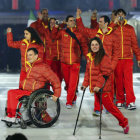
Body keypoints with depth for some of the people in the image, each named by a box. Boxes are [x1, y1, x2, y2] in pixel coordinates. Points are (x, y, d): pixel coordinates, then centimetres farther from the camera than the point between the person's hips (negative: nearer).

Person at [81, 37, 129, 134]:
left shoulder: (104, 57, -12)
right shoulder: (90, 57, 12)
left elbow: (106, 73, -17)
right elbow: (88, 72, 18)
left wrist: (99, 85, -21)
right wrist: (85, 84, 11)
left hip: (103, 87, -8)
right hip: (95, 87, 8)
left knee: (109, 105, -9)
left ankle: (124, 123, 1)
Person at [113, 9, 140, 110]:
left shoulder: (130, 28, 11)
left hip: (128, 58, 0)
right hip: (116, 59, 0)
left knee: (128, 80, -7)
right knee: (118, 80, 2)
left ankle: (130, 102, -6)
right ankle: (120, 101, 13)